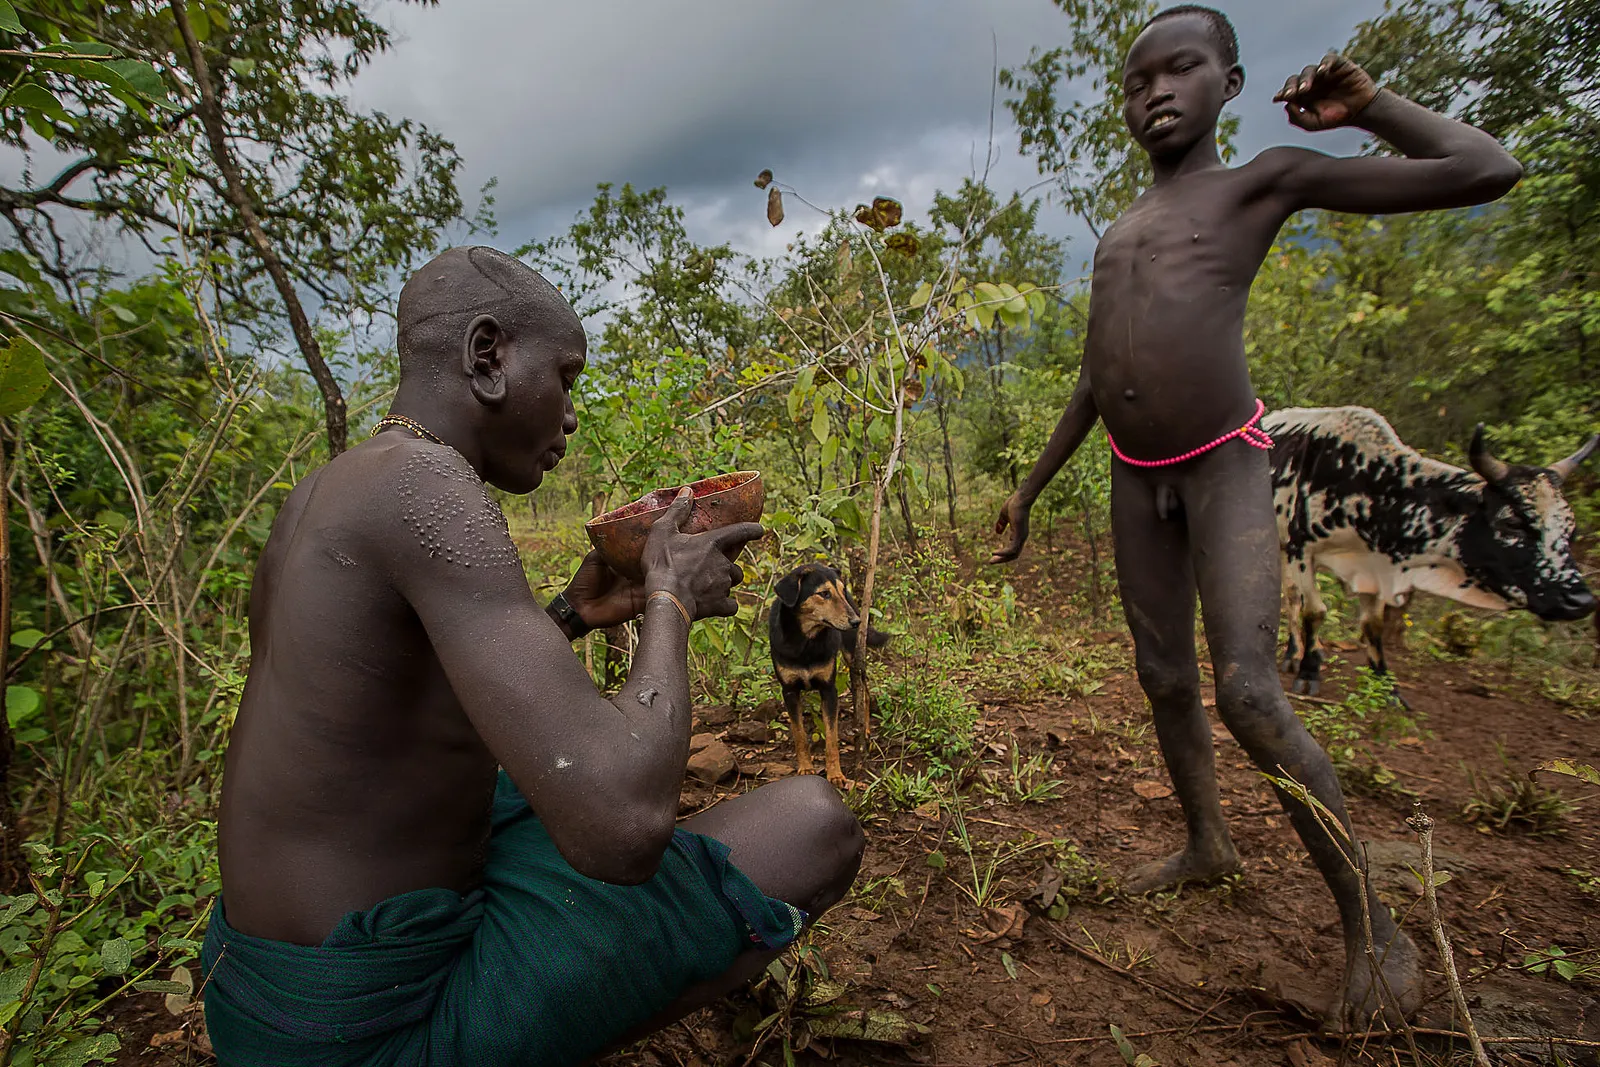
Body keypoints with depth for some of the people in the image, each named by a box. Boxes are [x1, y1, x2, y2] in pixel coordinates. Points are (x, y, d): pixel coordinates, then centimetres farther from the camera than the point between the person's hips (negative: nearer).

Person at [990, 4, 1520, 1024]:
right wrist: (1032, 487, 17)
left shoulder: (1267, 178, 3)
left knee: (1249, 693, -17)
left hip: (1226, 466, -6)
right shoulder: (1118, 236, 19)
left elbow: (1490, 173, -4)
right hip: (1137, 480, 6)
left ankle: (1372, 920, 2)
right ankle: (1208, 844, 30)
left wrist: (1365, 105, 3)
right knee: (1165, 681, 9)